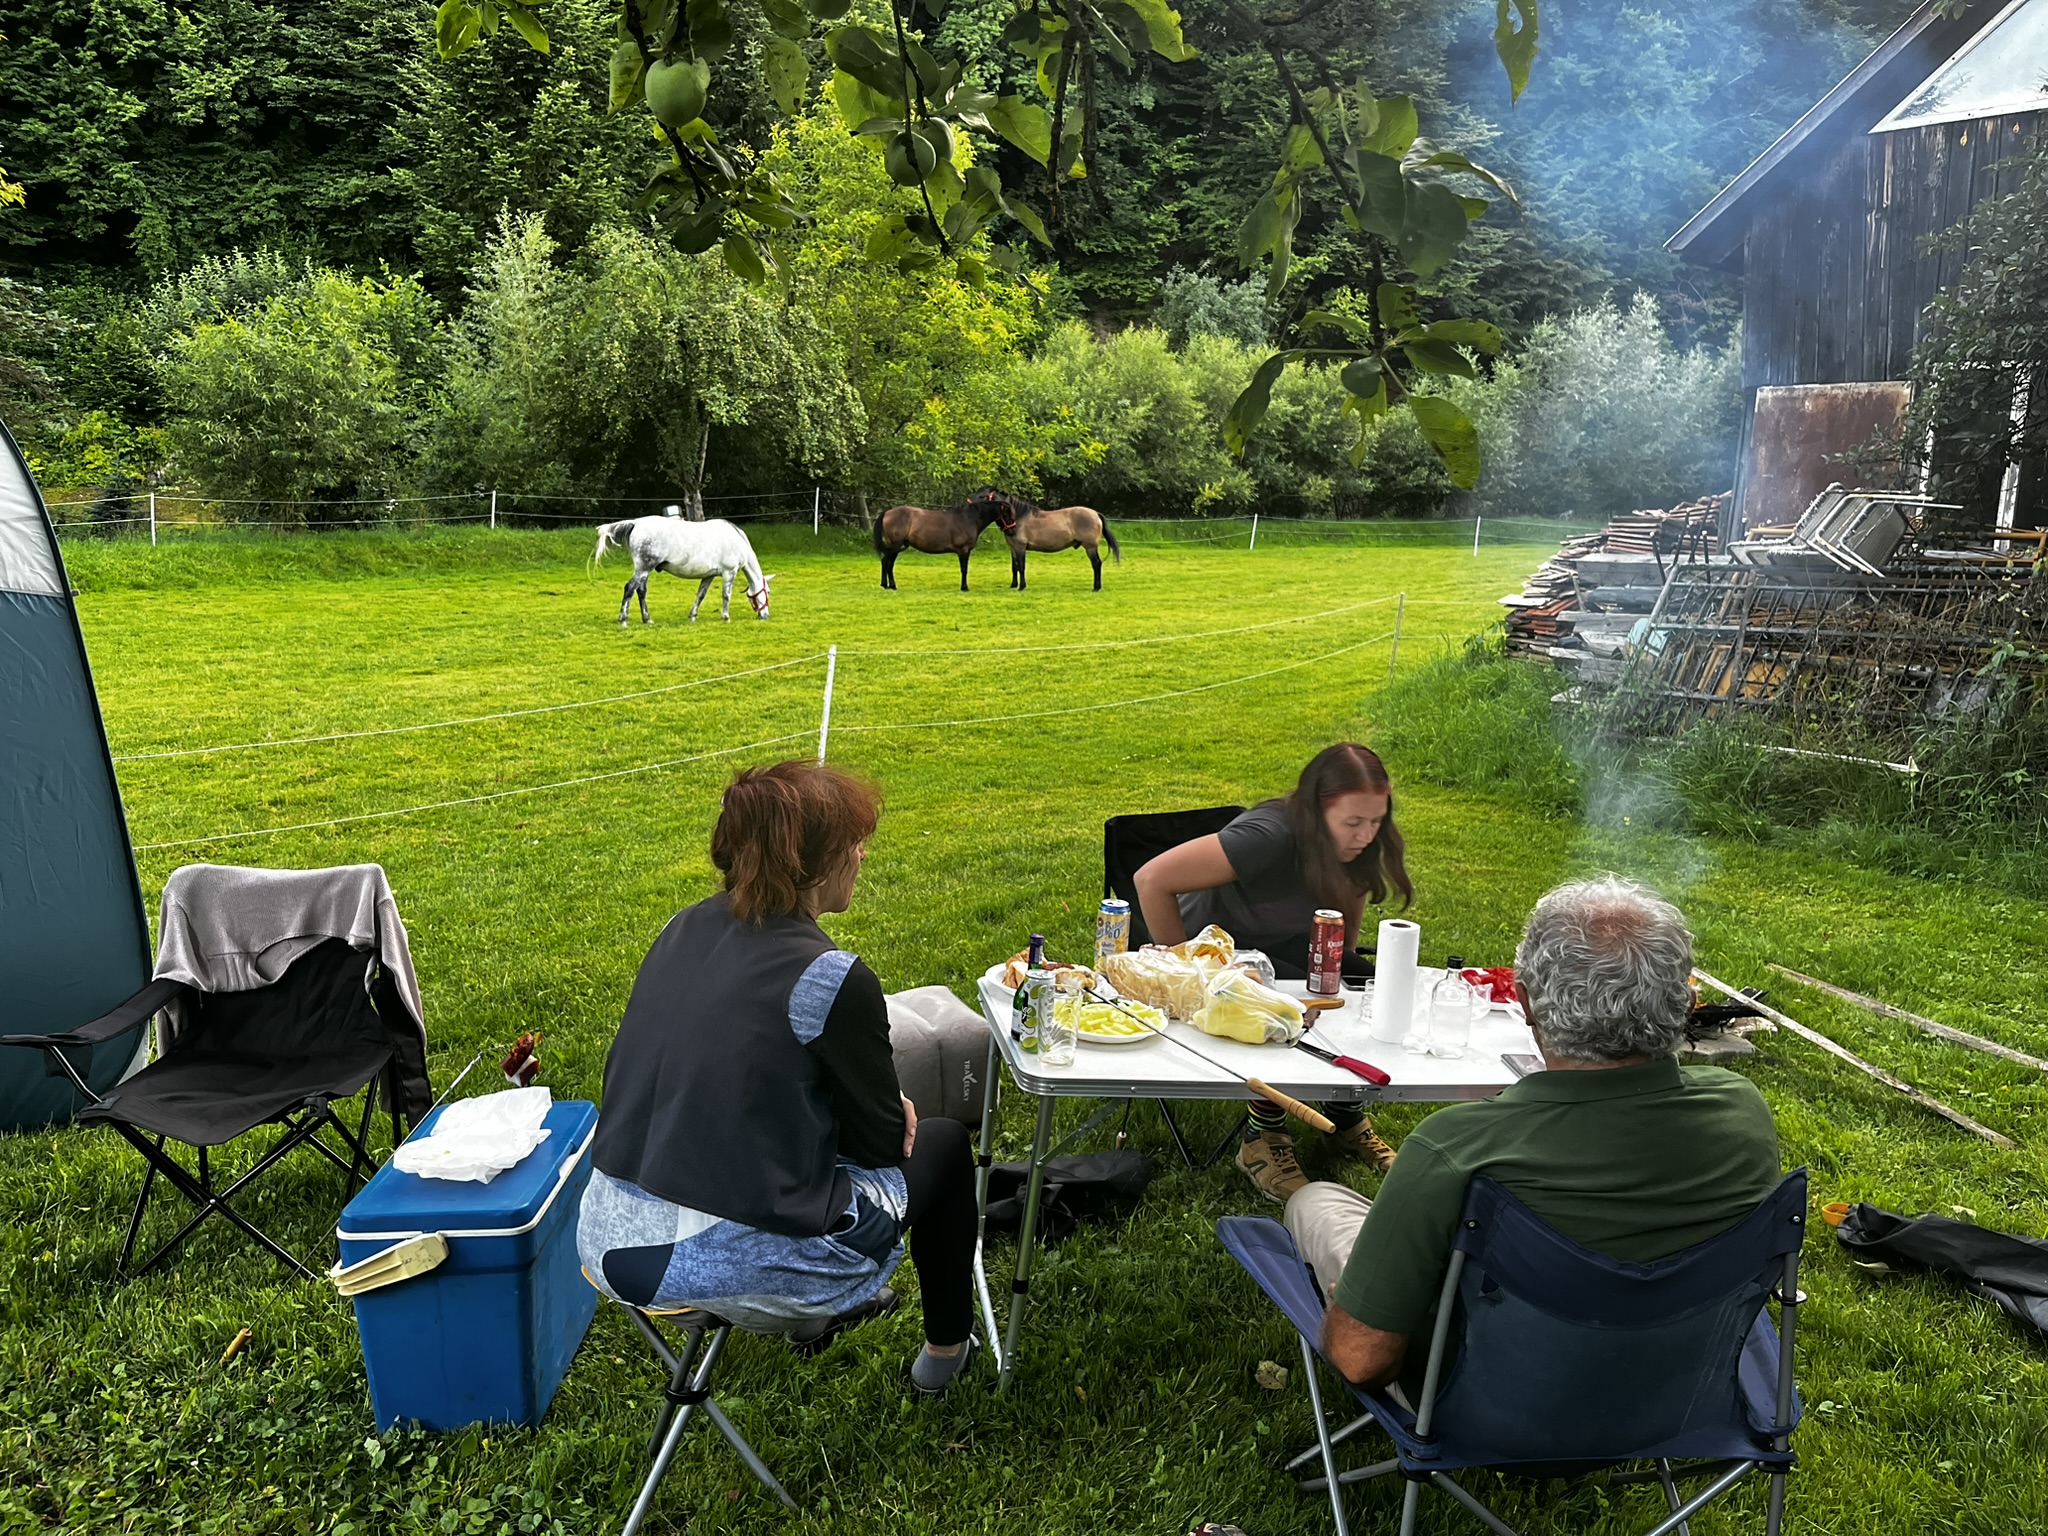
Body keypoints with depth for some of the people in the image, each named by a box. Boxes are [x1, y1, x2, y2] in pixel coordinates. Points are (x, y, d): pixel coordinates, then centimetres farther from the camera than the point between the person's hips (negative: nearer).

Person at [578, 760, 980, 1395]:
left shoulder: (682, 931, 1)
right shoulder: (830, 980, -20)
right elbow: (884, 1140, -8)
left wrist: (877, 1104, 13)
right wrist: (893, 1113, 15)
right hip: (739, 1271, -7)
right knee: (944, 1142, 17)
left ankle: (826, 1311, 47)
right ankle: (947, 1349, 37)